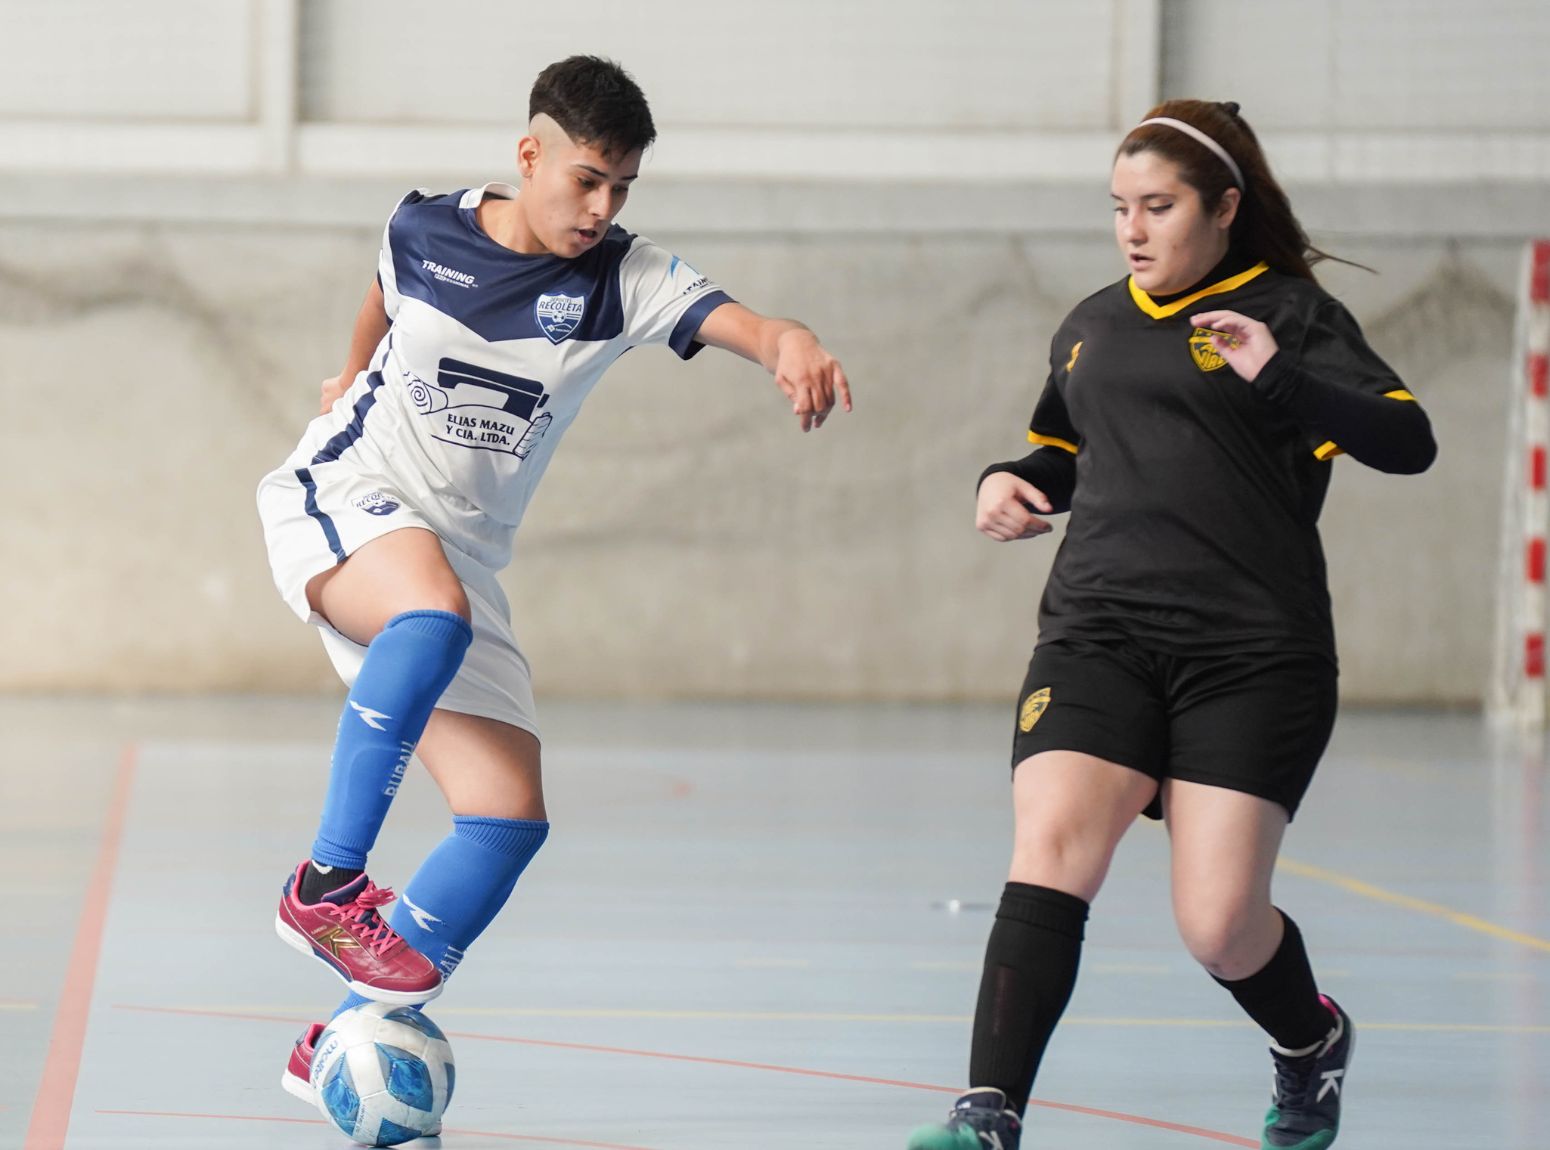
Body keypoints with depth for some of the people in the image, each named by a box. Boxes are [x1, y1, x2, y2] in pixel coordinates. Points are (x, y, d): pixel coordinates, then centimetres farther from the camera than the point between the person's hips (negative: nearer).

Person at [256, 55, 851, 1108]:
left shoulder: (624, 277, -7)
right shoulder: (423, 229, -5)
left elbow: (737, 322, -27)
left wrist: (794, 344, -51)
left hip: (461, 561, 4)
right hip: (340, 500, -3)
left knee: (511, 819, -7)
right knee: (434, 609, -39)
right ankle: (327, 886, -36)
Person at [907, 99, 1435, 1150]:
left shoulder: (1290, 312, 1)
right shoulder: (1091, 326, 19)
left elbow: (1408, 442, -11)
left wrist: (1283, 381, -26)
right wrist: (1010, 483, 12)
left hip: (1254, 656, -4)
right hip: (1099, 638, 4)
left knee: (1221, 928, -6)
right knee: (1050, 855, -20)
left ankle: (1312, 1040, 29)